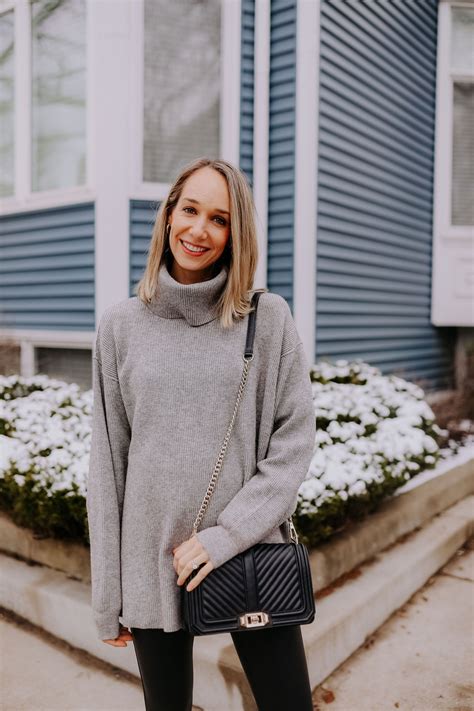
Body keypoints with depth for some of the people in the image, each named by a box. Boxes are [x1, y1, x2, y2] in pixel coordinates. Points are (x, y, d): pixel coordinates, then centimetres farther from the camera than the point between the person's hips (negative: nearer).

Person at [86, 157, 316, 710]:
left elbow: (294, 440, -3)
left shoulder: (268, 318, -2)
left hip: (252, 557, 0)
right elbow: (107, 460, 2)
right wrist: (107, 596, 3)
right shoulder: (121, 325, 0)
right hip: (151, 561, 1)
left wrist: (230, 533, -13)